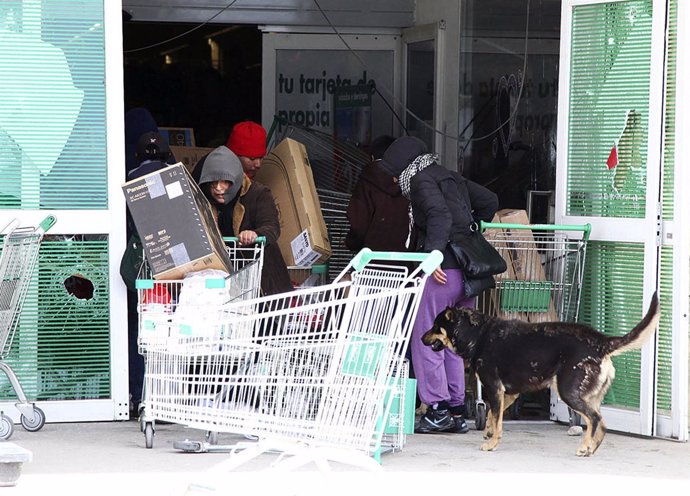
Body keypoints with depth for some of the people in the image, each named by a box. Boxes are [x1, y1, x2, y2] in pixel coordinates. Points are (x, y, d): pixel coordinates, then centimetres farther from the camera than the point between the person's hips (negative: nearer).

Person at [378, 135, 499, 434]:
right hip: (466, 272, 9)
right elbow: (489, 201, 24)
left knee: (425, 339, -3)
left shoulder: (422, 180, -4)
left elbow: (439, 215, -20)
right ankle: (457, 411, 13)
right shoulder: (452, 178, 21)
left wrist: (434, 253, -27)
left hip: (442, 272, -9)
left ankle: (438, 409, -6)